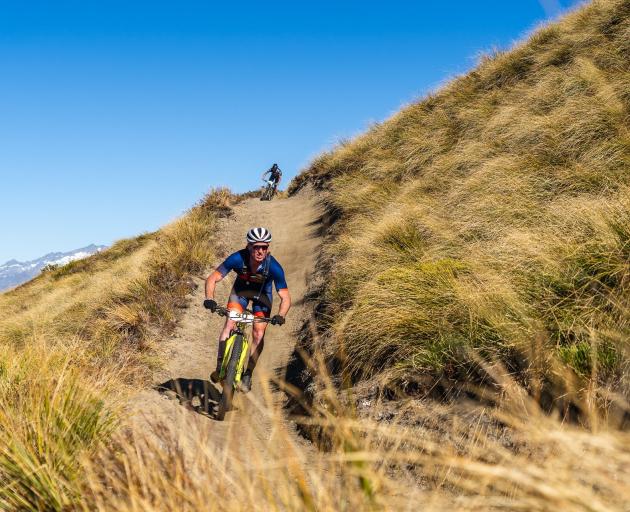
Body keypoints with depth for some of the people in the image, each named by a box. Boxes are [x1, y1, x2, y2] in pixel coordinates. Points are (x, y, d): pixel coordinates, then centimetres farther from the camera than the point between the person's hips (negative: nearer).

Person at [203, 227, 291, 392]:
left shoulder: (274, 267, -36)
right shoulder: (237, 259, -34)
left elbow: (285, 297, -31)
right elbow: (212, 279, -30)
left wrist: (280, 315, -49)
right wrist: (209, 299, -47)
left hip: (262, 293, 0)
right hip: (241, 288, 1)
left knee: (258, 334, -9)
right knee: (229, 324, -18)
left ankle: (248, 374, 8)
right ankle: (220, 367, -9)